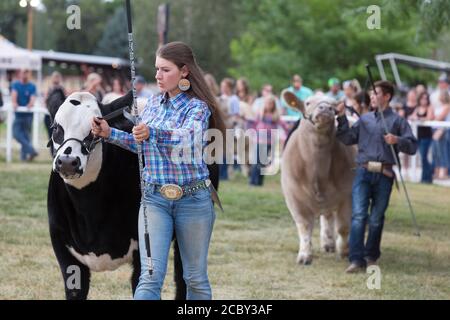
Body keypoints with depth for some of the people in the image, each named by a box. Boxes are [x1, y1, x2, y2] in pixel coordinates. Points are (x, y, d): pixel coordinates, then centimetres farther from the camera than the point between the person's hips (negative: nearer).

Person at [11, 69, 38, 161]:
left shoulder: (32, 86, 1)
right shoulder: (15, 85, 4)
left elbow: (33, 98, -13)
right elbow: (14, 94, -14)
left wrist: (31, 104, -37)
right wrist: (14, 103, -35)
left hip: (28, 114, -1)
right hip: (18, 113, 1)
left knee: (26, 135, -1)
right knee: (16, 133, -10)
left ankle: (24, 156, -1)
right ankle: (31, 150, -10)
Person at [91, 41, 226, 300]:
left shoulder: (198, 108, -9)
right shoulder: (153, 104, 8)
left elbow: (189, 137, -31)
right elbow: (140, 143, 21)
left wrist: (152, 133, -47)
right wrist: (109, 133, 6)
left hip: (193, 199, -4)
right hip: (155, 198, 4)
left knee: (196, 277, 8)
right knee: (150, 276, -8)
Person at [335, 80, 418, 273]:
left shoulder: (397, 121, 6)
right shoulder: (365, 119, 17)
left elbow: (412, 147, 1)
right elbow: (347, 139, 14)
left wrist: (397, 140, -17)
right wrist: (342, 118, 7)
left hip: (384, 175, -2)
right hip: (363, 172, 2)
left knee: (376, 218, 6)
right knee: (358, 215, -11)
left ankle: (371, 256, 21)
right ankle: (356, 259, -14)